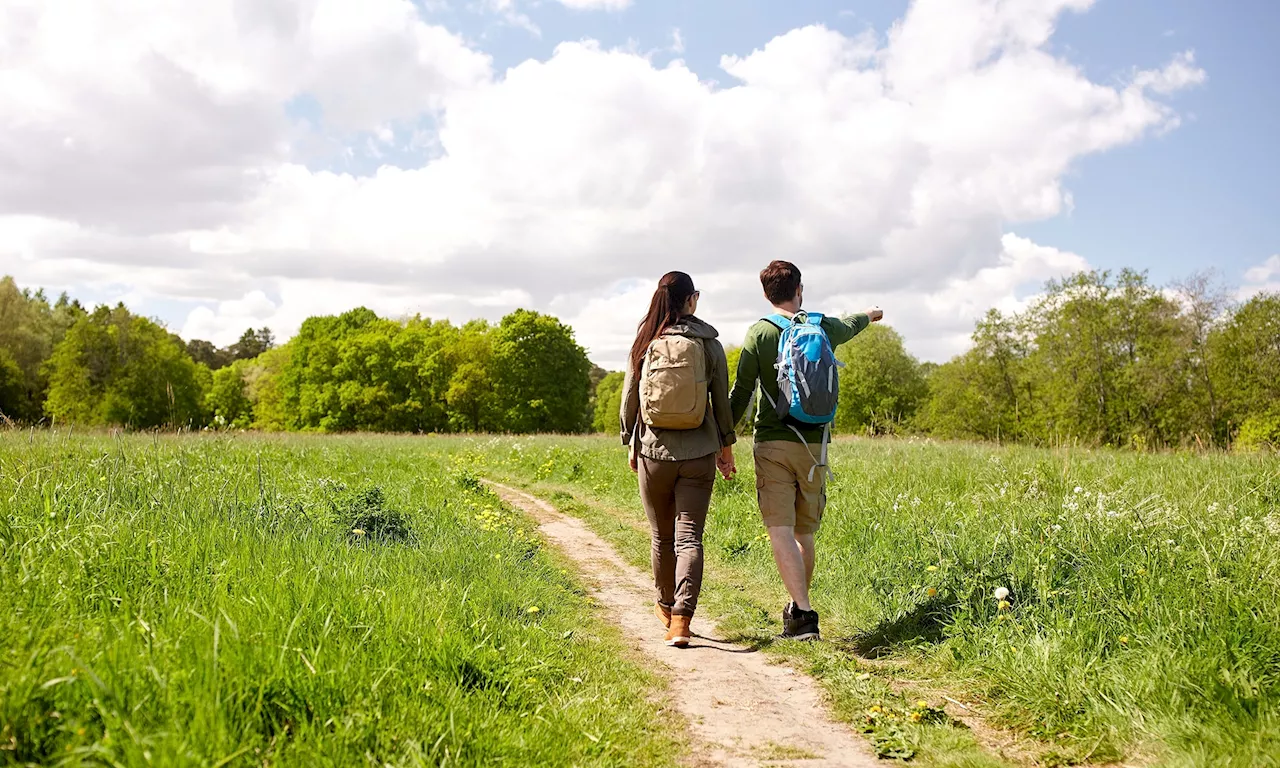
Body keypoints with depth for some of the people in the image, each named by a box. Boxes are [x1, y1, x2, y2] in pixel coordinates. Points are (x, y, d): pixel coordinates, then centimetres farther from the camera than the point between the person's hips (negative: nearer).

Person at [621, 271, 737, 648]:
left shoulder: (644, 344, -1)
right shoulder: (709, 344, -2)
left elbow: (629, 398, 3)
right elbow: (722, 398, 1)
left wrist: (630, 444, 15)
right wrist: (727, 445, 13)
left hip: (654, 451, 1)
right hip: (698, 453, -1)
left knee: (662, 536, 16)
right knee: (689, 537, 0)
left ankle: (666, 606, 34)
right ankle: (681, 618, -11)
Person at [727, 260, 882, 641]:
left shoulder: (760, 333, -3)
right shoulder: (823, 328, 7)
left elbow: (742, 391, -5)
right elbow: (847, 327, 31)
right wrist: (868, 315, 54)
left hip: (773, 444, -3)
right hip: (814, 445, 4)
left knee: (780, 531, -6)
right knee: (804, 532, 14)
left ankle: (804, 614, -16)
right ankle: (797, 609, 25)